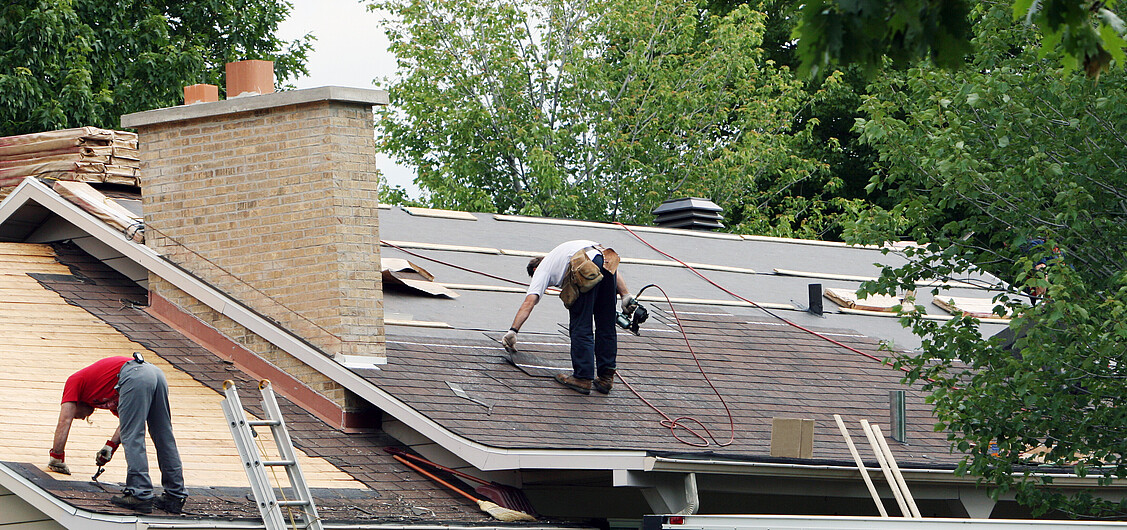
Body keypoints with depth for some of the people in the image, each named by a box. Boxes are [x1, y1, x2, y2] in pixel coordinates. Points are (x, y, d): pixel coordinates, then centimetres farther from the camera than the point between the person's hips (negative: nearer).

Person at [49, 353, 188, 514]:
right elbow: (128, 420, 33)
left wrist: (56, 458, 17)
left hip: (134, 376, -8)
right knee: (164, 440, 9)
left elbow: (64, 422, 14)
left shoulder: (74, 381, 23)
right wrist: (111, 445, 26)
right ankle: (175, 496, 12)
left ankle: (140, 494, -11)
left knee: (133, 440, -5)